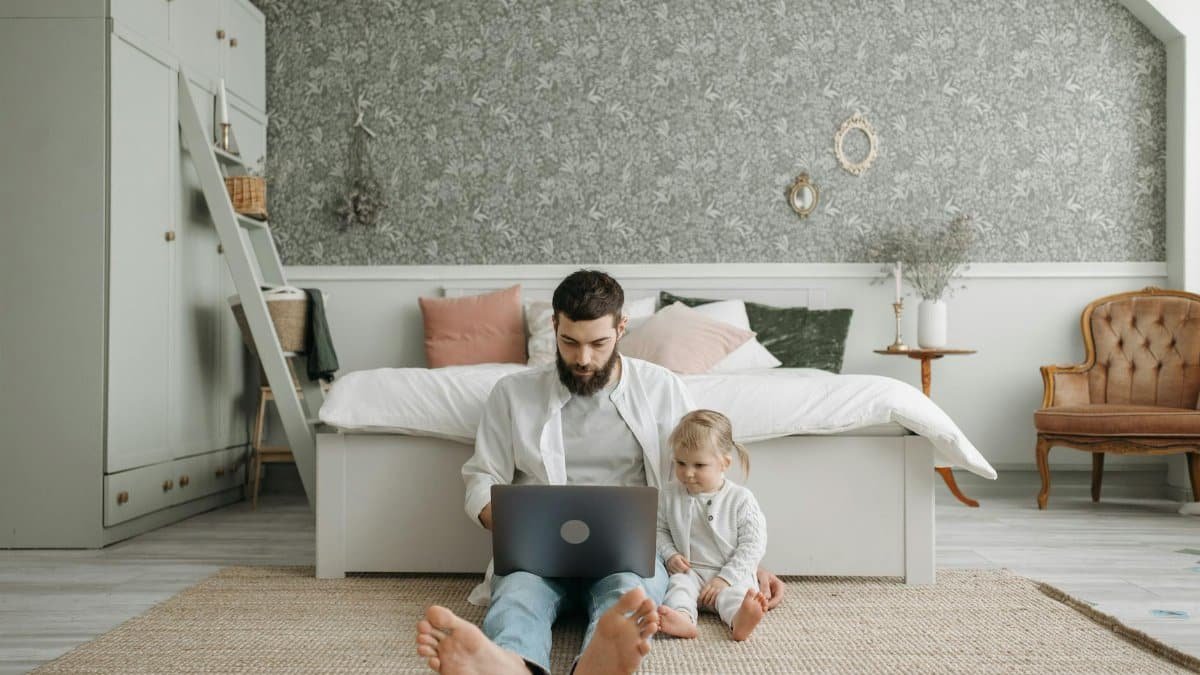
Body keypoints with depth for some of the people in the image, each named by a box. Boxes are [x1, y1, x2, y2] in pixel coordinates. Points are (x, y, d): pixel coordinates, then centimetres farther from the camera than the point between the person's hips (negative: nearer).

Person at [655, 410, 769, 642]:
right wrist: (670, 555, -5)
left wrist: (725, 578, -15)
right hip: (689, 572, 2)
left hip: (732, 574, -1)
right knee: (678, 584, -30)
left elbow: (753, 545, -7)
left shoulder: (741, 499, -4)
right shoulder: (669, 495, 4)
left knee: (735, 593, -32)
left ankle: (739, 619, -63)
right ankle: (682, 618, -59)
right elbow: (660, 530, 16)